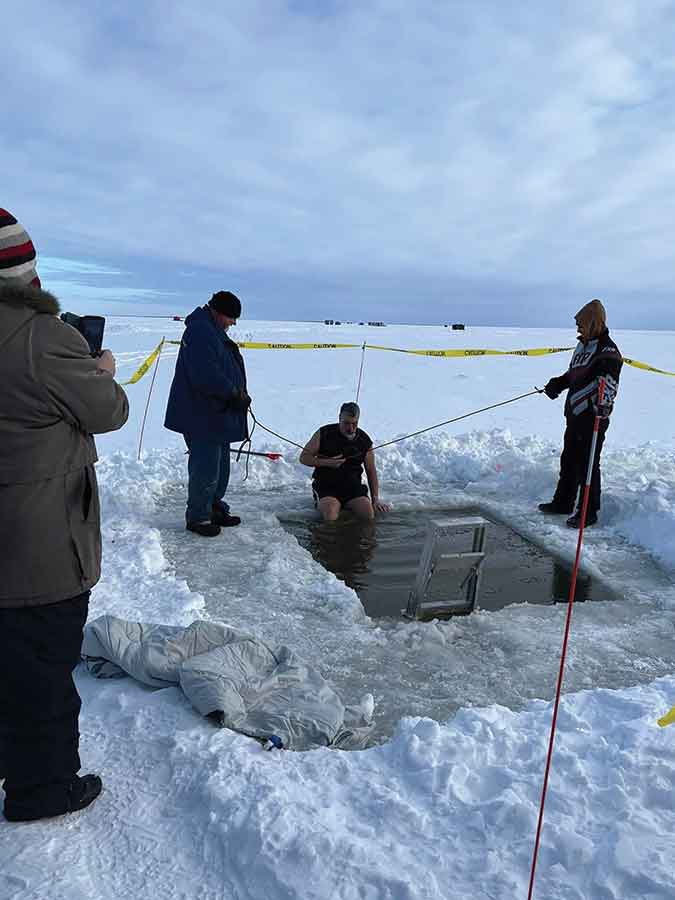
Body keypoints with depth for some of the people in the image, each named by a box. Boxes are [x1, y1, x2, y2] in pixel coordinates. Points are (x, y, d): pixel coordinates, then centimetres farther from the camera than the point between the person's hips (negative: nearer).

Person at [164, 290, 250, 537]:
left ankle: (215, 509, 29)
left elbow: (225, 369, 24)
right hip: (202, 416, -11)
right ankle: (198, 517, 8)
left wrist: (240, 394, 9)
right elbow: (206, 377, -26)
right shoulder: (200, 332, -18)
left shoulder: (213, 331, 17)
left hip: (218, 415, 11)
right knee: (206, 467, -4)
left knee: (220, 464, 17)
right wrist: (236, 395, -17)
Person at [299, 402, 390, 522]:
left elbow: (371, 471, 15)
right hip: (326, 486, -2)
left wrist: (376, 499, 7)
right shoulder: (324, 434, -1)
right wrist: (327, 462, -14)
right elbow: (303, 457, 3)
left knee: (369, 514, -23)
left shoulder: (364, 441, 6)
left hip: (353, 486, 3)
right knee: (330, 516, -31)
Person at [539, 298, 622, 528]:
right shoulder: (582, 345, 14)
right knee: (568, 460, 18)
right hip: (574, 414, 9)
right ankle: (563, 502, 33)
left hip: (593, 417, -9)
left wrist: (603, 402, -44)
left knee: (587, 465, -2)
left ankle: (588, 512, 9)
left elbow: (609, 382, -29)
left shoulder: (607, 350, -15)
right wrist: (558, 383, 18)